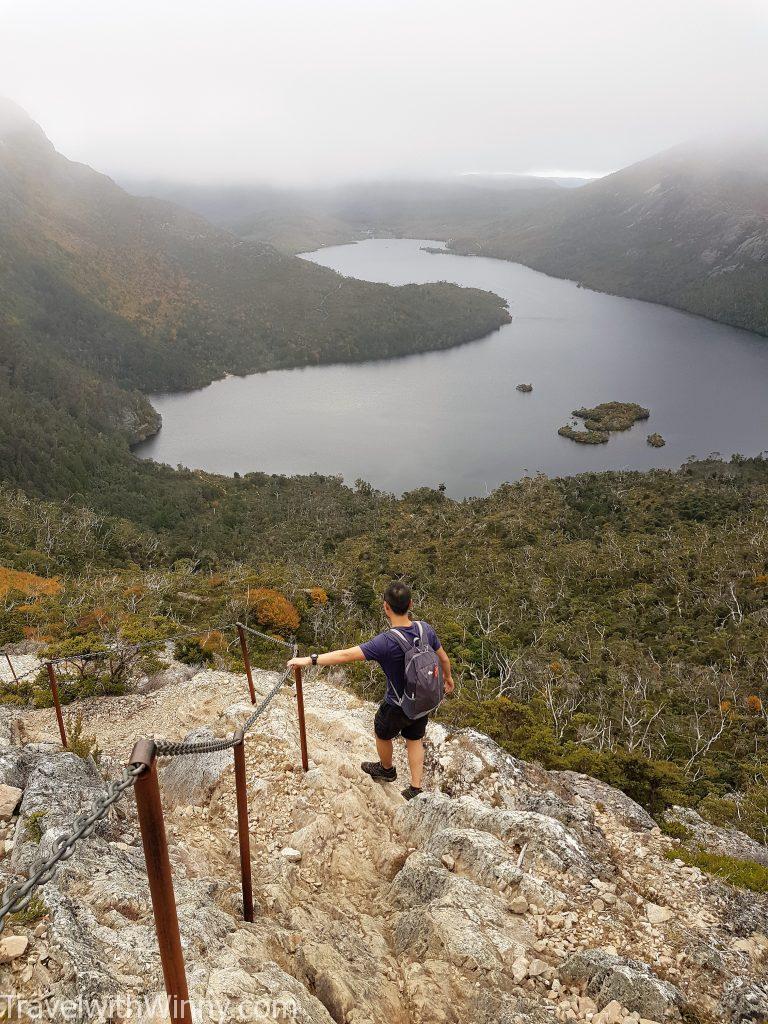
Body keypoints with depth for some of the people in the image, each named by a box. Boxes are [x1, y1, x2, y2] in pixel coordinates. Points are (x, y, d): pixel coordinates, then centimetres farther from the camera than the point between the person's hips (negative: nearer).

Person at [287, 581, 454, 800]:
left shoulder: (386, 642, -34)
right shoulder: (425, 629, -16)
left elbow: (346, 655, -34)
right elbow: (444, 659, 0)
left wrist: (310, 660, -27)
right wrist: (448, 677, 21)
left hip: (397, 707, -4)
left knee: (382, 734, 26)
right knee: (415, 740, 25)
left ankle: (386, 770, 53)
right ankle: (416, 789, 34)